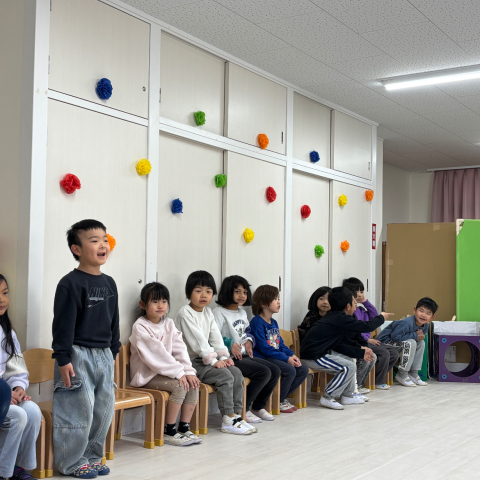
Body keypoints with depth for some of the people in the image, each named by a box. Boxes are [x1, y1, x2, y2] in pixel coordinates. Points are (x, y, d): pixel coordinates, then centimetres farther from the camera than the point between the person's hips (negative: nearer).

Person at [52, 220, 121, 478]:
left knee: (104, 408, 11)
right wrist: (63, 358, -17)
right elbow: (63, 323, -15)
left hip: (103, 355, 8)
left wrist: (113, 351, 17)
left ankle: (92, 456, 25)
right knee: (78, 411, -2)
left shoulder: (109, 283, 10)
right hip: (78, 355, -7)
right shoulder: (70, 283, -13)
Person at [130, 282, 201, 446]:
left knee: (193, 385, -12)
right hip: (147, 375, -7)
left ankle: (184, 427, -2)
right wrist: (178, 373, -24)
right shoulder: (140, 327, -13)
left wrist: (188, 371, -14)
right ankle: (168, 432, -16)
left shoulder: (169, 324, 9)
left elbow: (180, 349, 1)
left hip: (164, 371, 7)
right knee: (180, 386, -26)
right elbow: (155, 354, -21)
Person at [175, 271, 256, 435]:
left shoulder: (208, 312, 14)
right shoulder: (185, 313, -13)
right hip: (191, 361, -8)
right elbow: (198, 341, -19)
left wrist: (223, 357, -4)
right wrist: (213, 360, -21)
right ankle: (228, 421, -17)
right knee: (225, 376, -23)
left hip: (205, 359, 8)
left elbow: (216, 336, 10)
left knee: (236, 373, -8)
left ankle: (236, 414, -5)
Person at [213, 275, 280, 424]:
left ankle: (258, 407, 15)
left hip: (244, 355, 9)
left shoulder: (242, 313, 18)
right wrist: (230, 344, -25)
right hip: (230, 358, -9)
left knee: (275, 371, 1)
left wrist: (249, 341, 11)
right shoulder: (219, 313, -10)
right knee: (264, 372, -22)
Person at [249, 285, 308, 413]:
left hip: (277, 357, 9)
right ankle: (279, 402, -5)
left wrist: (292, 355, -2)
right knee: (290, 370, -26)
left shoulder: (274, 323, 17)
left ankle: (283, 397, 11)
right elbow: (264, 348, -19)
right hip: (262, 358, -9)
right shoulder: (257, 322, -13)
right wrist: (286, 358, -20)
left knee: (303, 370, -1)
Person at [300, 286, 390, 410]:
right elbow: (367, 326, -11)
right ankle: (327, 398, -3)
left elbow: (339, 346, 13)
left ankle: (347, 395, 24)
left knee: (349, 360, 18)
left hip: (318, 352, 10)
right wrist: (381, 317, 8)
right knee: (349, 367, -11)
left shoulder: (333, 317, 13)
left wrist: (360, 352, 8)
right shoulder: (341, 319, -16)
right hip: (312, 357, -10)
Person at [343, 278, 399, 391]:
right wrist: (367, 339, -17)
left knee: (394, 353, 5)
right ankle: (379, 382, -4)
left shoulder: (361, 307, 17)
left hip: (367, 339, 10)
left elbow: (375, 316, 16)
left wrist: (366, 301, 9)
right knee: (384, 353, -23)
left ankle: (379, 379, 13)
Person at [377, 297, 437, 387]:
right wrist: (415, 335, -26)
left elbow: (419, 336, 10)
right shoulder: (407, 323, -32)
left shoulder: (425, 326, -4)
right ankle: (402, 375, -17)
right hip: (386, 342, -9)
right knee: (410, 343, -27)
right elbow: (395, 336, -33)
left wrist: (420, 335, -17)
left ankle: (413, 374, 7)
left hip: (399, 342, 9)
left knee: (421, 343, 1)